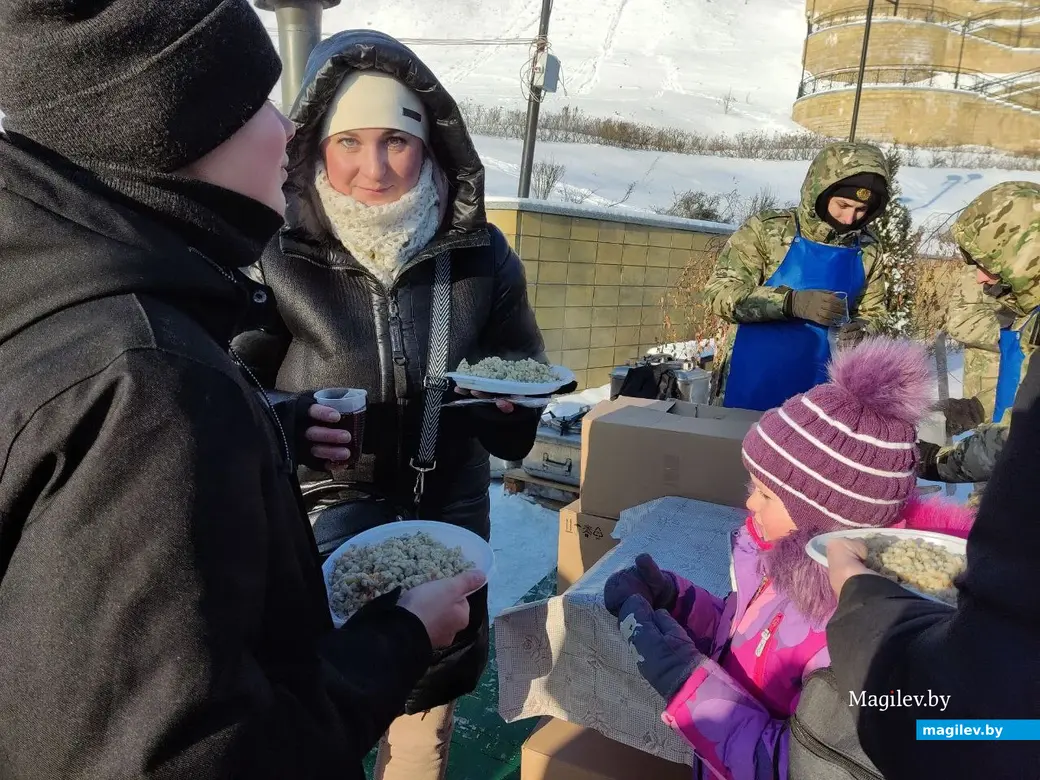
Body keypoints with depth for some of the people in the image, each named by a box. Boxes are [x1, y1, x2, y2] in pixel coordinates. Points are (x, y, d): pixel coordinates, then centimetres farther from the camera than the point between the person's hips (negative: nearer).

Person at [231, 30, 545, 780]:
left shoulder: (481, 256, -7)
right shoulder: (274, 256, -14)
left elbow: (518, 425, 2)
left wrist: (504, 404, -20)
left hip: (444, 533, 3)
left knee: (427, 708, 25)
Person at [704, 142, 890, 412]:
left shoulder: (867, 251, 3)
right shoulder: (767, 230, -8)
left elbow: (871, 314, 13)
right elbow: (720, 293, -15)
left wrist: (860, 331, -11)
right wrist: (792, 302, -26)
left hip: (818, 392, 3)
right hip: (751, 387, -3)